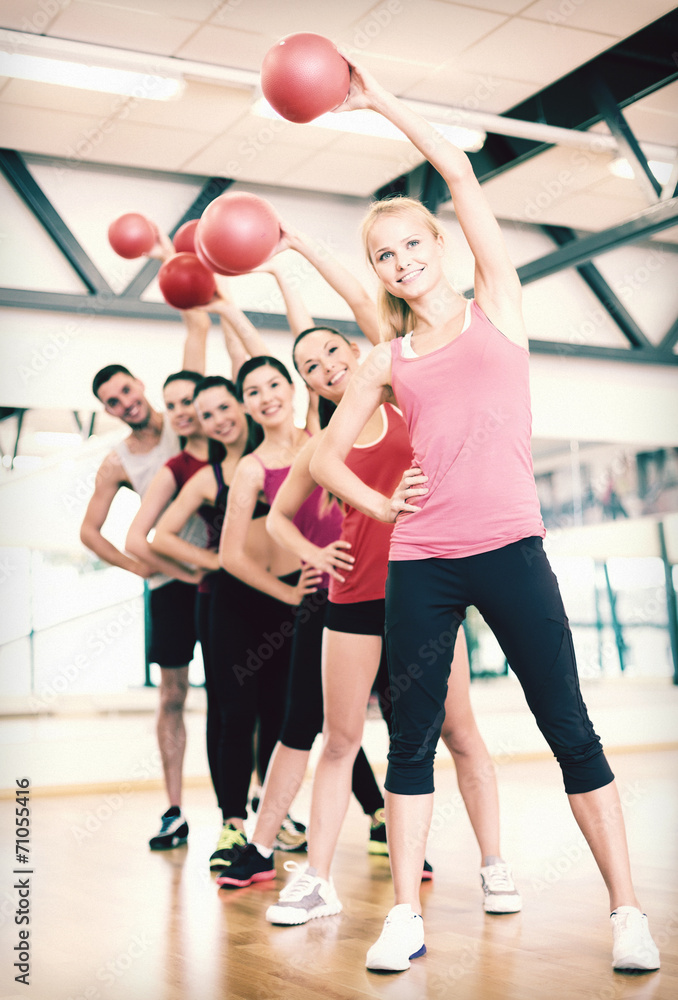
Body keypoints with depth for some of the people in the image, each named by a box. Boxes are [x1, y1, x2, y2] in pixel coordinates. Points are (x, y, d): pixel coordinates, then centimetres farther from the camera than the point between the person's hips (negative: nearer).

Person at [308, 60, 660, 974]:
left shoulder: (496, 308, 8)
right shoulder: (386, 361, 12)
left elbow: (460, 174, 4)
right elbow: (326, 456, 17)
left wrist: (379, 100, 9)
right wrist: (383, 507, 2)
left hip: (510, 550, -2)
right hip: (419, 564, 2)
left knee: (569, 728, 0)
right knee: (413, 735, 5)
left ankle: (627, 911, 9)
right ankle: (406, 916, 13)